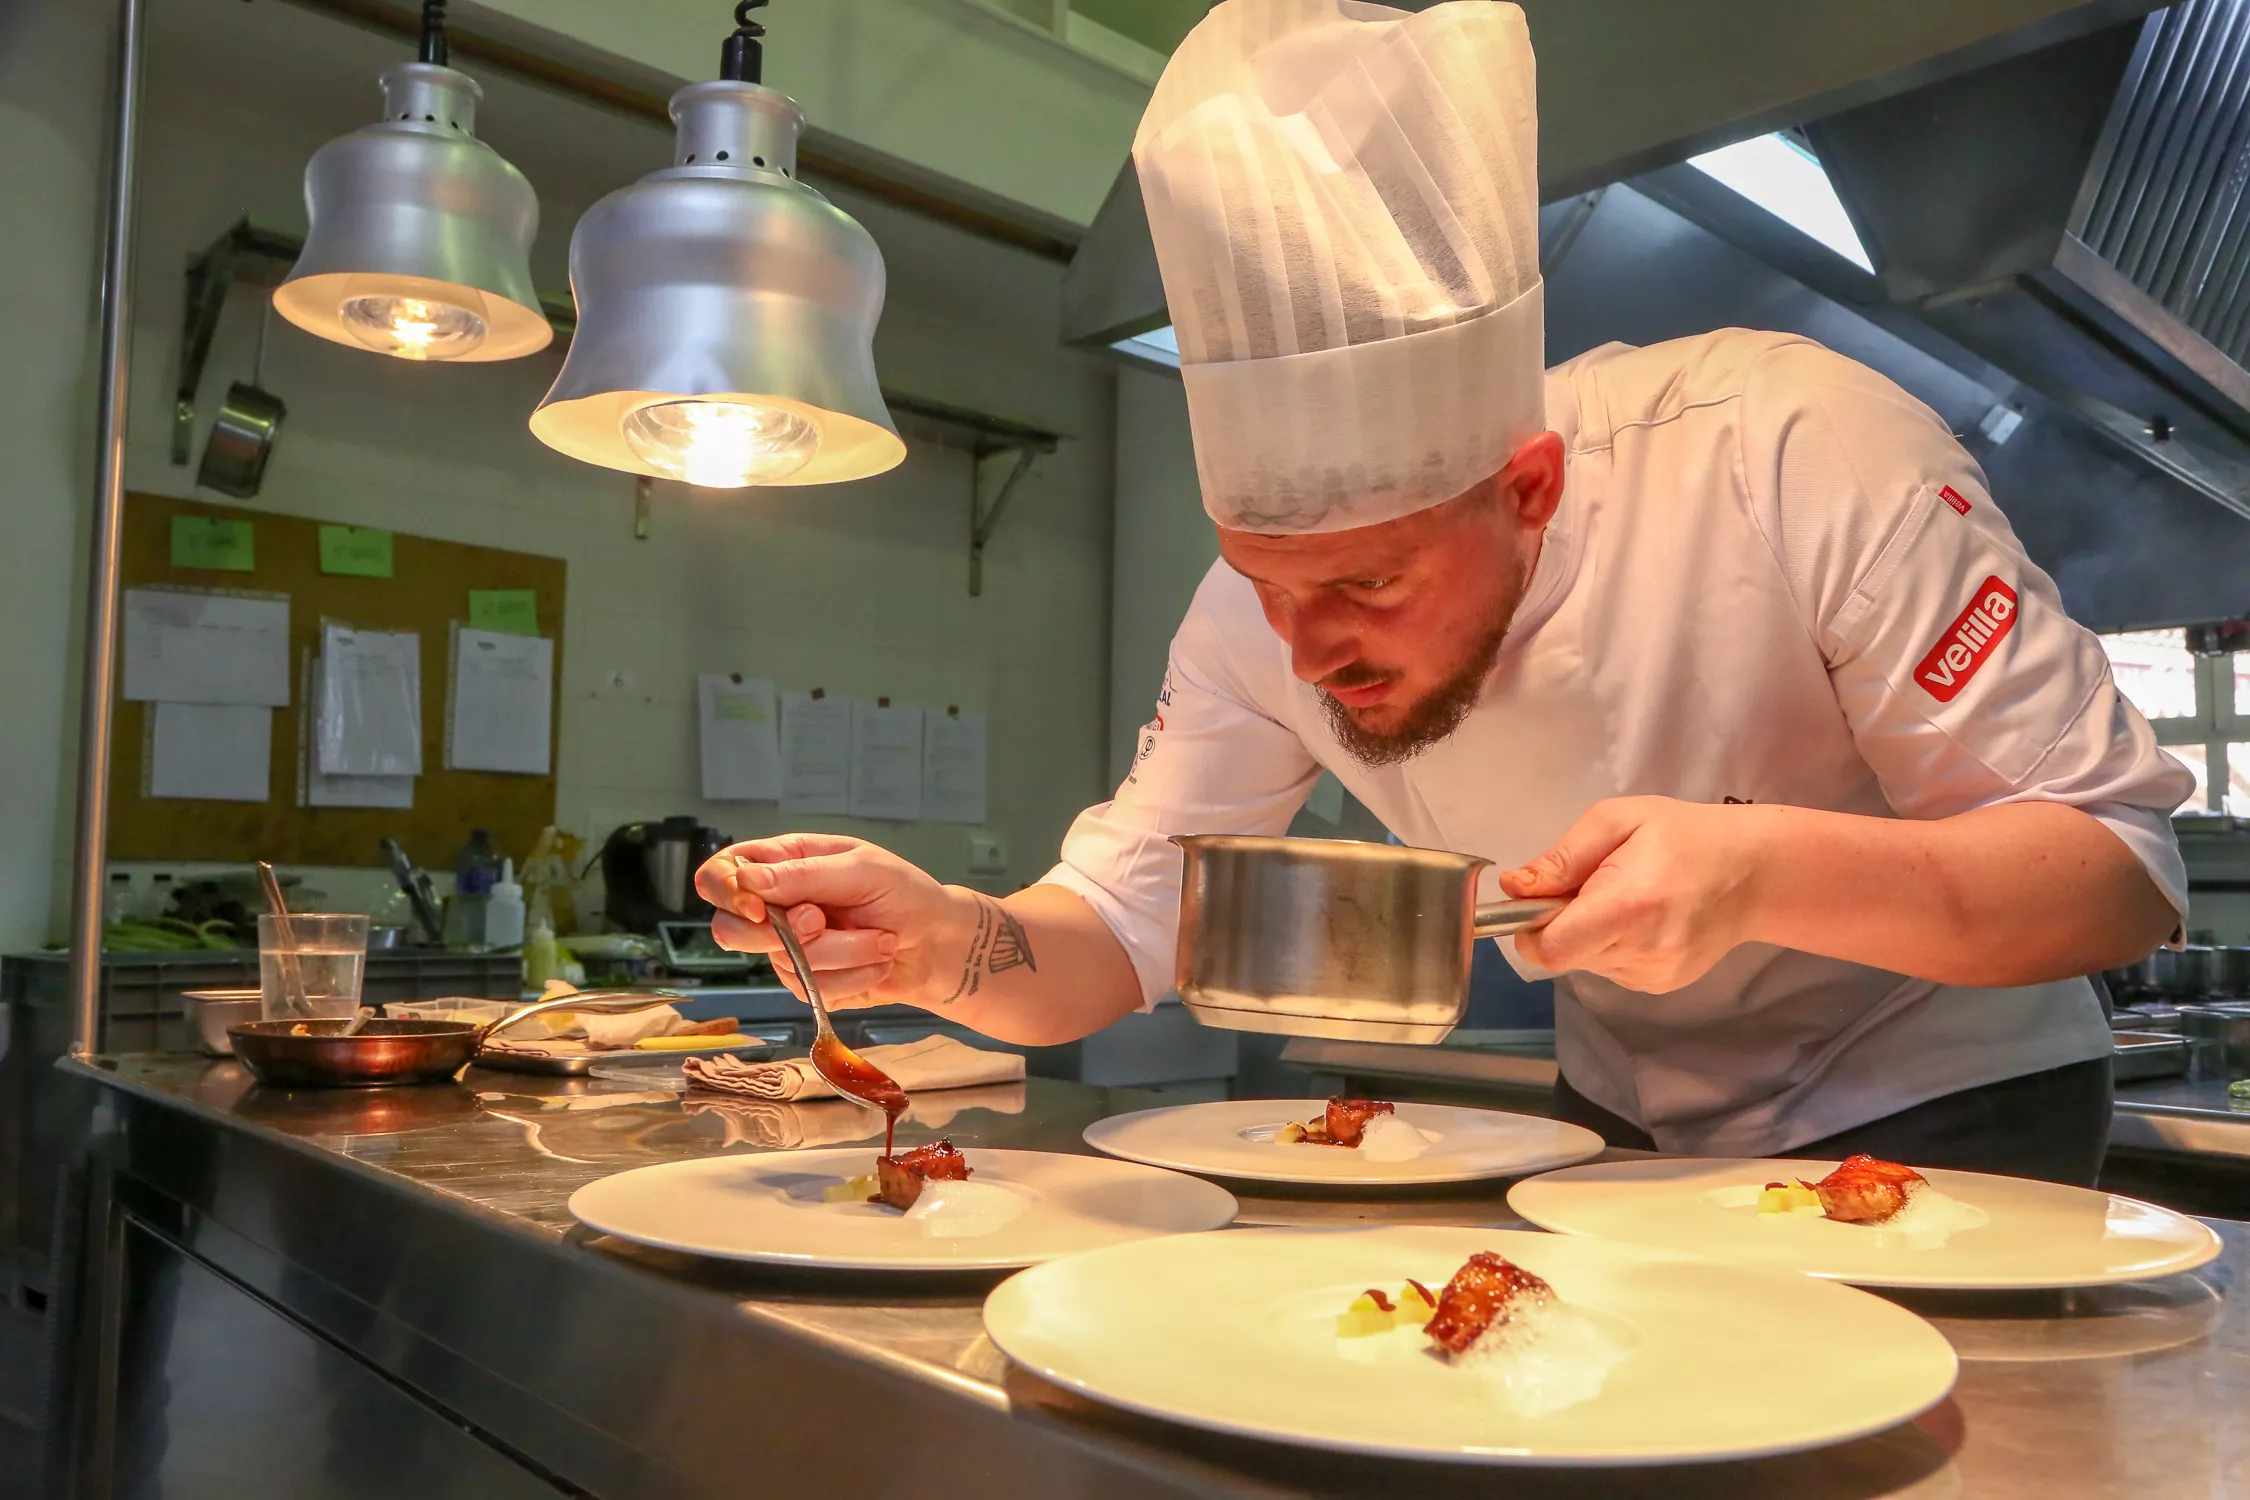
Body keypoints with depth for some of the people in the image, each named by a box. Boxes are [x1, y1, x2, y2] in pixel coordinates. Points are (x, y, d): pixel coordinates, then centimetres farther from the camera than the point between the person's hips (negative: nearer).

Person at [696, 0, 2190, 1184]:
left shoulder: (1808, 462, -31)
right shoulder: (1275, 591, -18)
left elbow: (2124, 864, -24)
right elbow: (1126, 921, -14)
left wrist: (1760, 870, -42)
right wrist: (949, 941, -36)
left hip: (1943, 1110, -2)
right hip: (1634, 1127, 3)